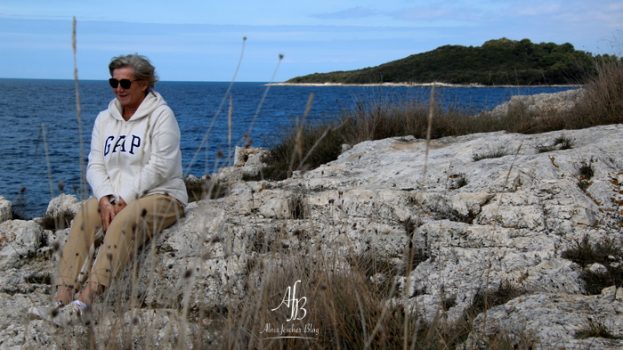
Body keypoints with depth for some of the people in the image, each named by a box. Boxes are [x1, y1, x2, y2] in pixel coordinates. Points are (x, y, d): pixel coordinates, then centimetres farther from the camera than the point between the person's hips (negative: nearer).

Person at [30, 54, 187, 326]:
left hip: (160, 195, -5)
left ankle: (84, 301, -46)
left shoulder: (161, 115, -6)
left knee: (125, 220, -36)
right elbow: (95, 165, 4)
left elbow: (159, 167, -14)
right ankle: (62, 300, -36)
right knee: (84, 215, -25)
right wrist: (106, 198, -15)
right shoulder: (105, 119, 12)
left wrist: (126, 199, -18)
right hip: (115, 198, 5)